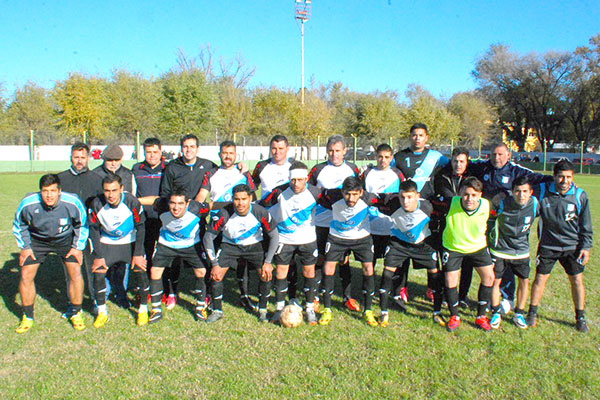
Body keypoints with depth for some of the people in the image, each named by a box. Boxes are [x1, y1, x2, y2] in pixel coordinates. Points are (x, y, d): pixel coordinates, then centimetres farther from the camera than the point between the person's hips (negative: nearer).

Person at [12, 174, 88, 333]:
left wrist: (78, 247, -8)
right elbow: (18, 225, -1)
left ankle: (76, 314, 6)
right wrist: (24, 247, -4)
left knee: (75, 272, -14)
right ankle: (27, 317, 17)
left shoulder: (72, 202, -27)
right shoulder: (27, 204, -25)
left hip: (65, 239, -1)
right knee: (26, 275, -6)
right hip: (37, 240, 1)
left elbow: (82, 225, -6)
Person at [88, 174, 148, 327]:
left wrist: (138, 254, -13)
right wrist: (98, 255, -8)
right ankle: (102, 312, 12)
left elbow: (140, 227, -13)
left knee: (140, 272, -11)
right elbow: (93, 229, -7)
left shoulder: (132, 202, -24)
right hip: (106, 243, 1)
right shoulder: (97, 204, -20)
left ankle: (143, 310, 10)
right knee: (98, 274, -9)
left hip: (130, 242, -1)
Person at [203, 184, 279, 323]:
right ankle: (217, 311, 11)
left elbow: (274, 236, -12)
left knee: (266, 274, -16)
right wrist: (215, 264, -18)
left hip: (254, 245, 0)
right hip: (230, 245, 0)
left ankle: (262, 310, 8)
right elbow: (208, 237, -16)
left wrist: (268, 262, -17)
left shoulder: (260, 213, -25)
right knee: (216, 274, -12)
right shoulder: (224, 214, -26)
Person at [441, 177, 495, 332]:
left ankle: (480, 316, 17)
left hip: (477, 246, 2)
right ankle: (454, 317, 17)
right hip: (453, 247, -2)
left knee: (489, 277, -2)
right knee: (450, 281, -6)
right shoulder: (451, 203, -29)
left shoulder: (486, 206, -21)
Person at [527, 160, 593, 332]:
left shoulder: (580, 195, -7)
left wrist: (586, 247, -1)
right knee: (540, 278, 4)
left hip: (572, 246, 0)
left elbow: (585, 225, 1)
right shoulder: (542, 191, -10)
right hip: (547, 245, 0)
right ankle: (532, 313, 21)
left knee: (577, 280, 3)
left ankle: (580, 318, 21)